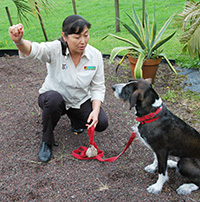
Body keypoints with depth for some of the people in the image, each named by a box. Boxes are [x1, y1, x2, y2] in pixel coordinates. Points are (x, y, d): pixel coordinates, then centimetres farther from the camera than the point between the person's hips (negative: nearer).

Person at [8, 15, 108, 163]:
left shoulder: (95, 55, -14)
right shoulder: (55, 49, -23)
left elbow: (98, 87, -8)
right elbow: (33, 50, -44)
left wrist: (96, 110, -23)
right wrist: (19, 41, -68)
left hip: (81, 101, 3)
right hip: (53, 99, -2)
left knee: (102, 124, -19)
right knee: (53, 98, -38)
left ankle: (75, 118, 16)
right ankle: (47, 142, -12)